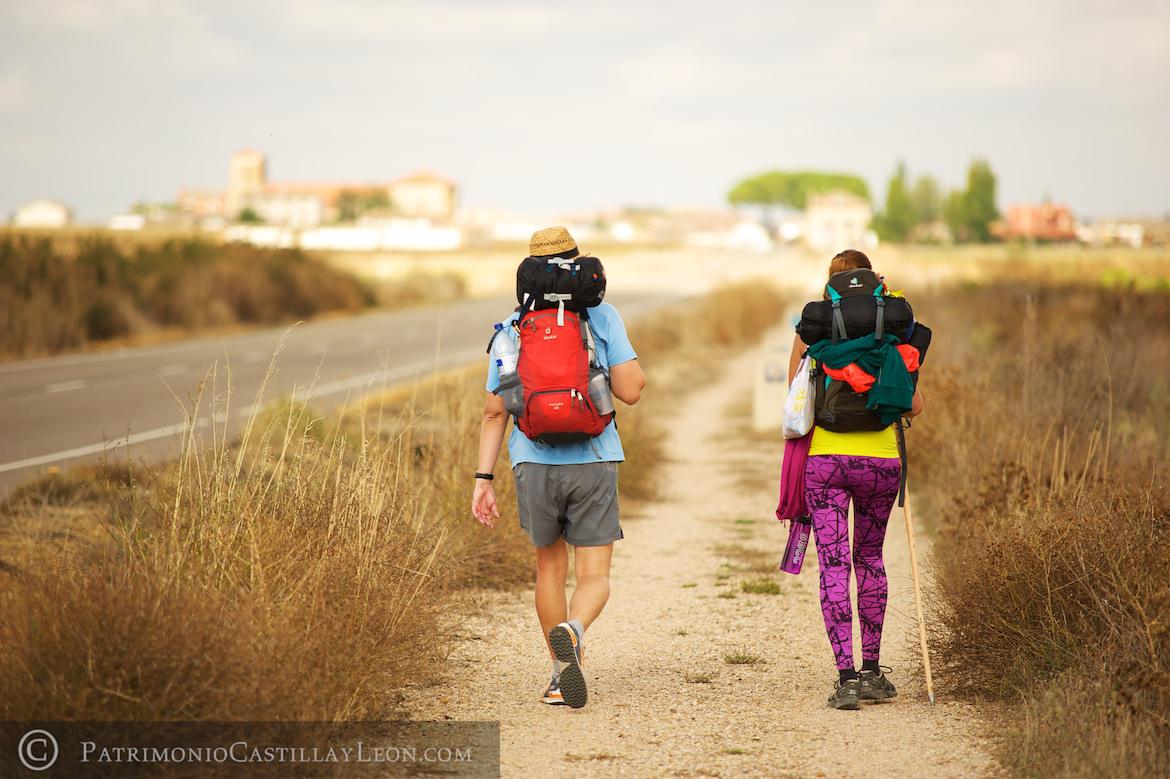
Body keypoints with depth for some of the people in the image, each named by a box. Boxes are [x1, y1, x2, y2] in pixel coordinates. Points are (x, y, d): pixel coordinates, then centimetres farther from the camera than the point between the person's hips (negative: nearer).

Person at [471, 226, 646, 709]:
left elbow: (494, 411, 4)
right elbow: (631, 391, -6)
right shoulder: (602, 317, -1)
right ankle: (572, 632, -30)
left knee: (551, 567, 21)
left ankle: (561, 674, 22)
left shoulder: (512, 327, 6)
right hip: (593, 461, -2)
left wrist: (484, 479, 6)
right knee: (594, 578, 3)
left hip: (534, 463, 2)